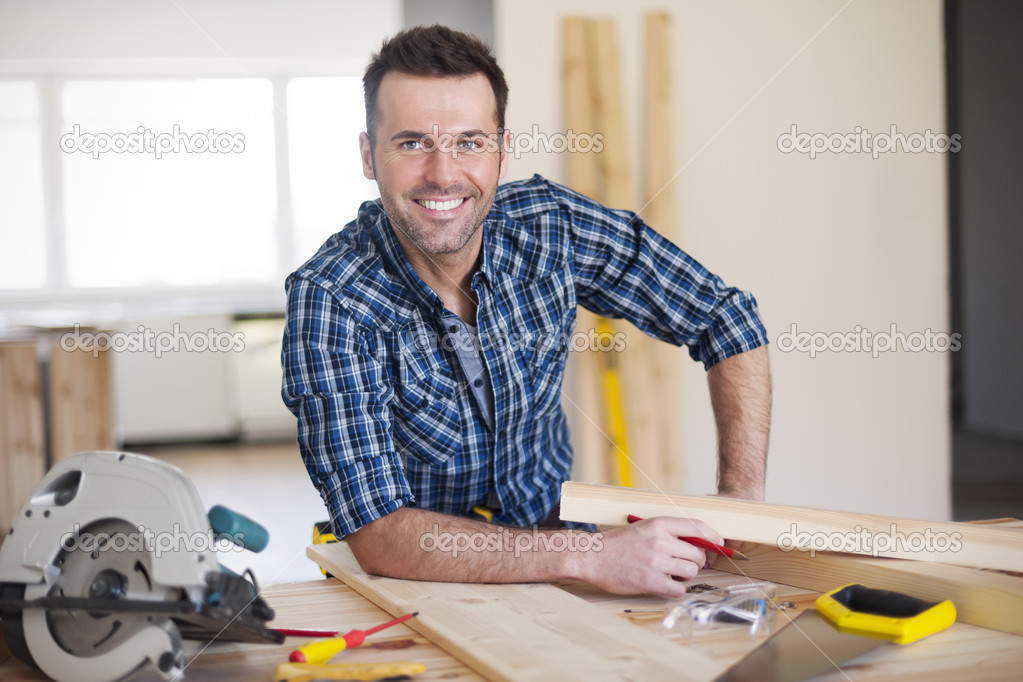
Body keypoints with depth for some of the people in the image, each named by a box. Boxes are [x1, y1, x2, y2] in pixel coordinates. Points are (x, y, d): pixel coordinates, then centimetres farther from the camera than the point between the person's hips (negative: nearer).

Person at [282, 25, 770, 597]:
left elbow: (728, 320, -2)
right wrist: (590, 556, -37)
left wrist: (742, 504, -12)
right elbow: (377, 531, -28)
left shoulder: (551, 224, -12)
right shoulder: (330, 302, -22)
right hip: (413, 591, -2)